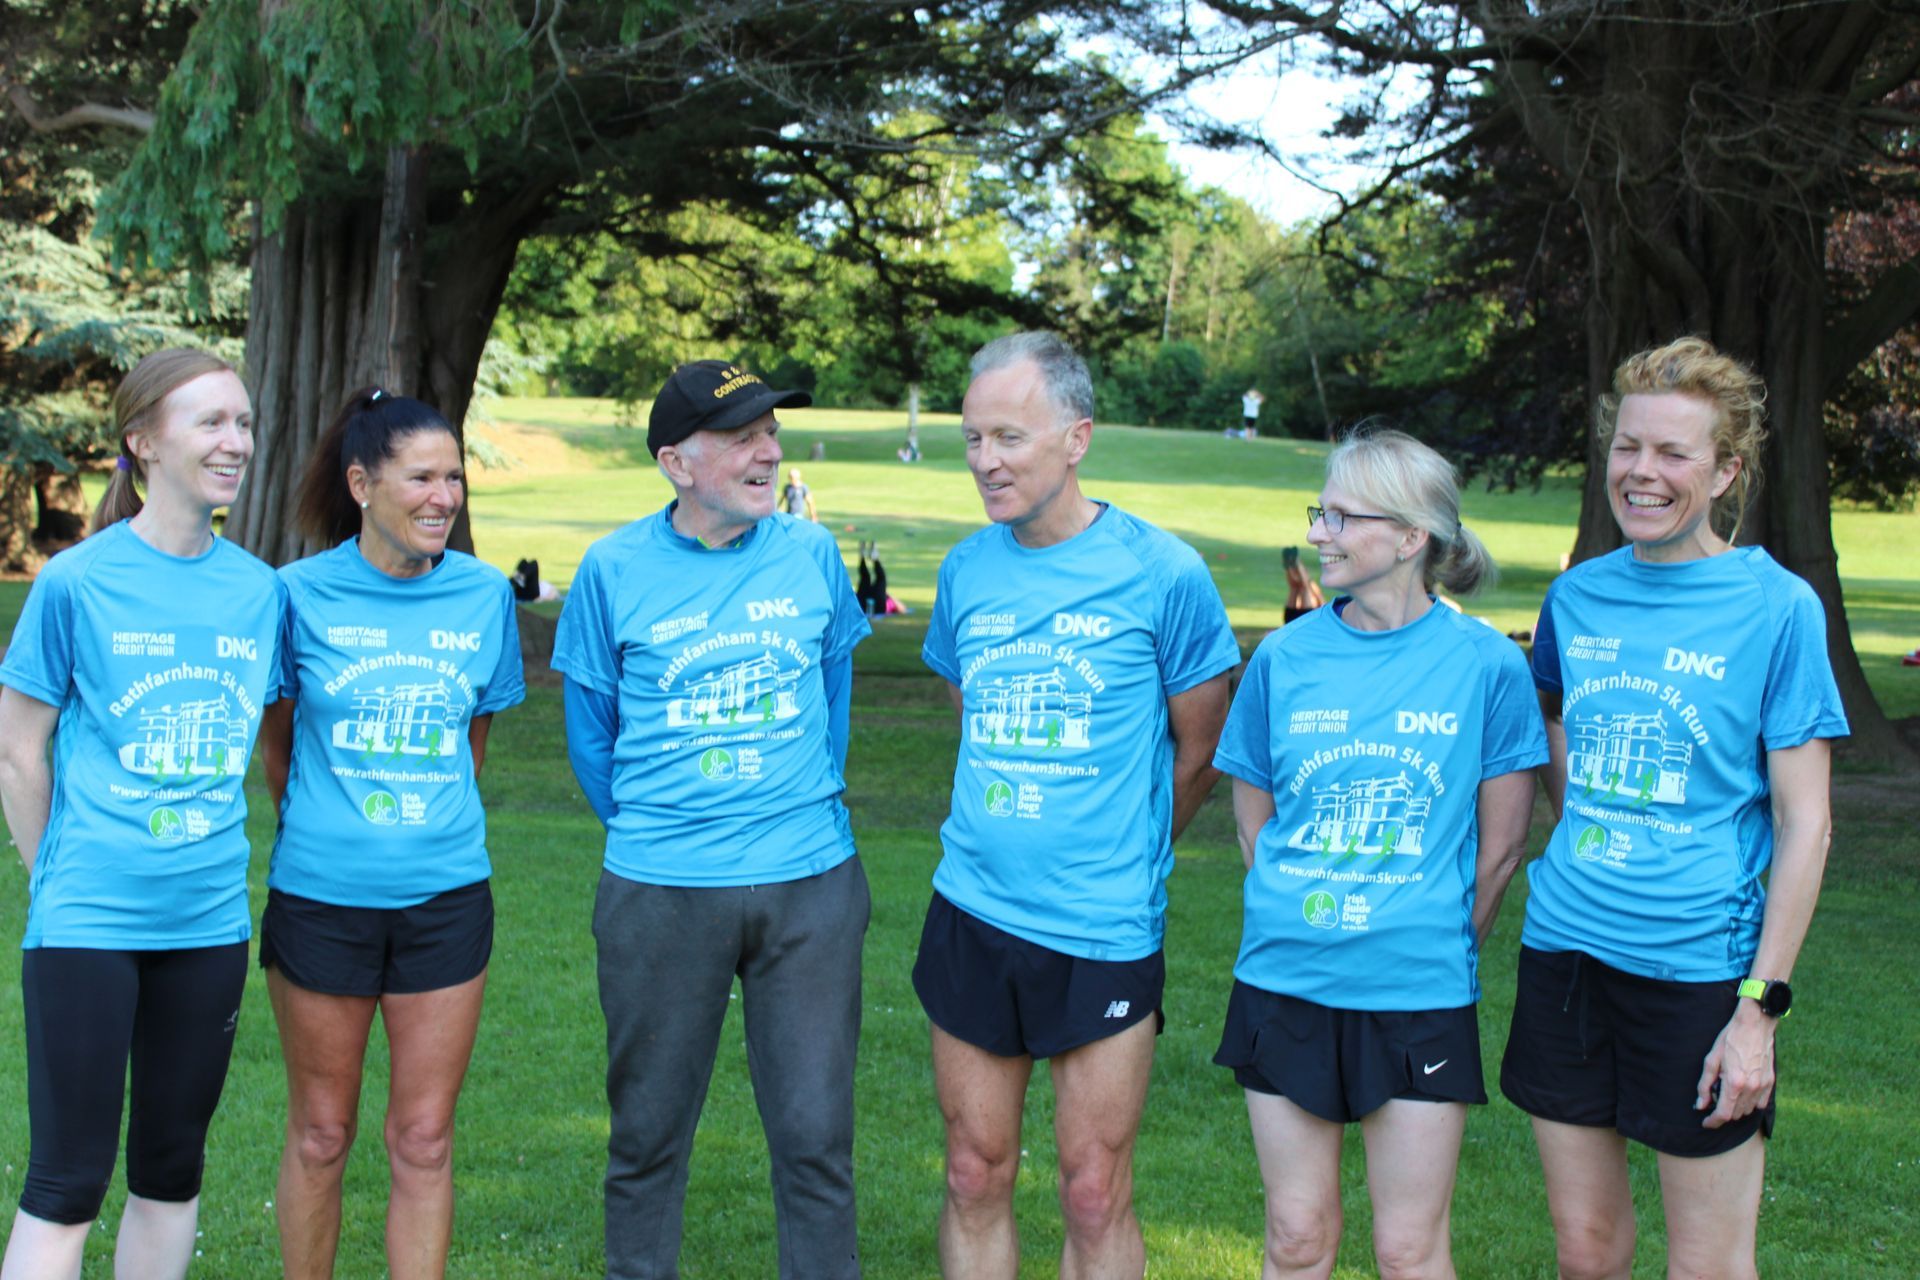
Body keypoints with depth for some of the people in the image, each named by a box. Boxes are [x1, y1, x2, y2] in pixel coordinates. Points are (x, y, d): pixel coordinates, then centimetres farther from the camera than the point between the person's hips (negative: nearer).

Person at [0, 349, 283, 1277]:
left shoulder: (258, 590, 4)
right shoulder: (77, 582, -8)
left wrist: (214, 860, 11)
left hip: (208, 920, 4)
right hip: (88, 921, -4)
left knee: (172, 1168, 13)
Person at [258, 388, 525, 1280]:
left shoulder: (485, 596, 1)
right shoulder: (302, 594, -6)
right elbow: (277, 744, 7)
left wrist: (435, 826, 12)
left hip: (445, 897, 2)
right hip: (320, 897, -1)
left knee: (423, 1141, 6)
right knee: (320, 1136, 11)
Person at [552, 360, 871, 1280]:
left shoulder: (811, 554, 2)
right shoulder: (615, 569, -3)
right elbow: (590, 733, 7)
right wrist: (645, 832, 11)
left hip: (811, 886, 1)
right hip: (659, 892, -1)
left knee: (815, 1134, 4)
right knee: (647, 1134, 11)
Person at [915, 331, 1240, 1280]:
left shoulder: (1162, 573, -9)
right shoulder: (967, 570, 5)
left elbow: (1201, 752, 1)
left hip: (1103, 928, -4)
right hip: (971, 915, 4)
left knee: (1095, 1199, 3)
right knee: (975, 1177, 11)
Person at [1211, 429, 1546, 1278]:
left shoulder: (1485, 664, -6)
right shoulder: (1284, 658, 1)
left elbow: (1502, 845, 0)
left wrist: (1442, 946, 6)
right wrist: (1293, 919, 6)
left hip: (1420, 995, -2)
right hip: (1284, 983, 2)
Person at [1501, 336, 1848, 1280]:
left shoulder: (1777, 608, -7)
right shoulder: (1578, 596, 6)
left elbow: (1803, 823, -8)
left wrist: (1762, 1006, -11)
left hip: (1699, 966, -4)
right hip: (1566, 953, 4)